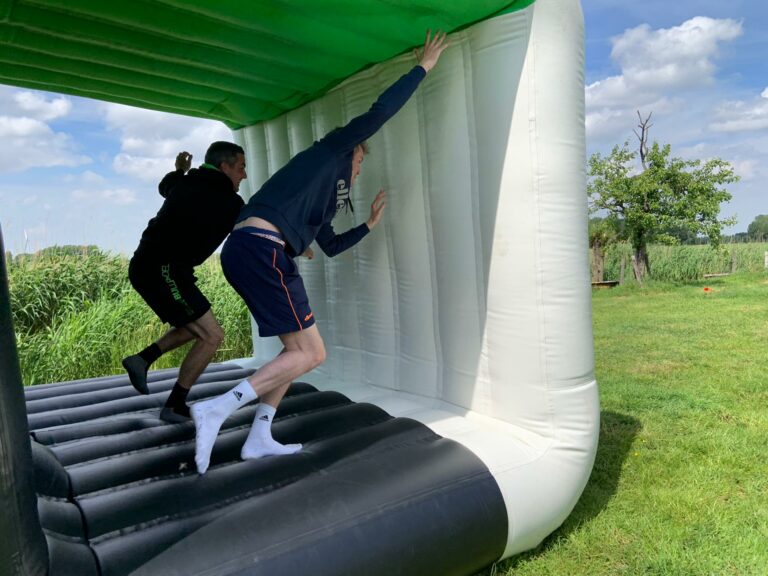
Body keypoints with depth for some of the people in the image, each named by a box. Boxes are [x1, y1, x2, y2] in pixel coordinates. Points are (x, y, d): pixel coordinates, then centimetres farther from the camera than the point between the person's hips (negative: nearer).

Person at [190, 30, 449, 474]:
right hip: (262, 250, -10)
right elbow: (380, 112, 1)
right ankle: (217, 409, -11)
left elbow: (331, 246, 39)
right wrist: (424, 66, 12)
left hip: (244, 254, 10)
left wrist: (371, 224, 44)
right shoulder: (331, 150, 11)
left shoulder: (324, 198, 32)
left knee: (298, 350, 14)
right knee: (311, 354, -5)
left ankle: (260, 439, 15)